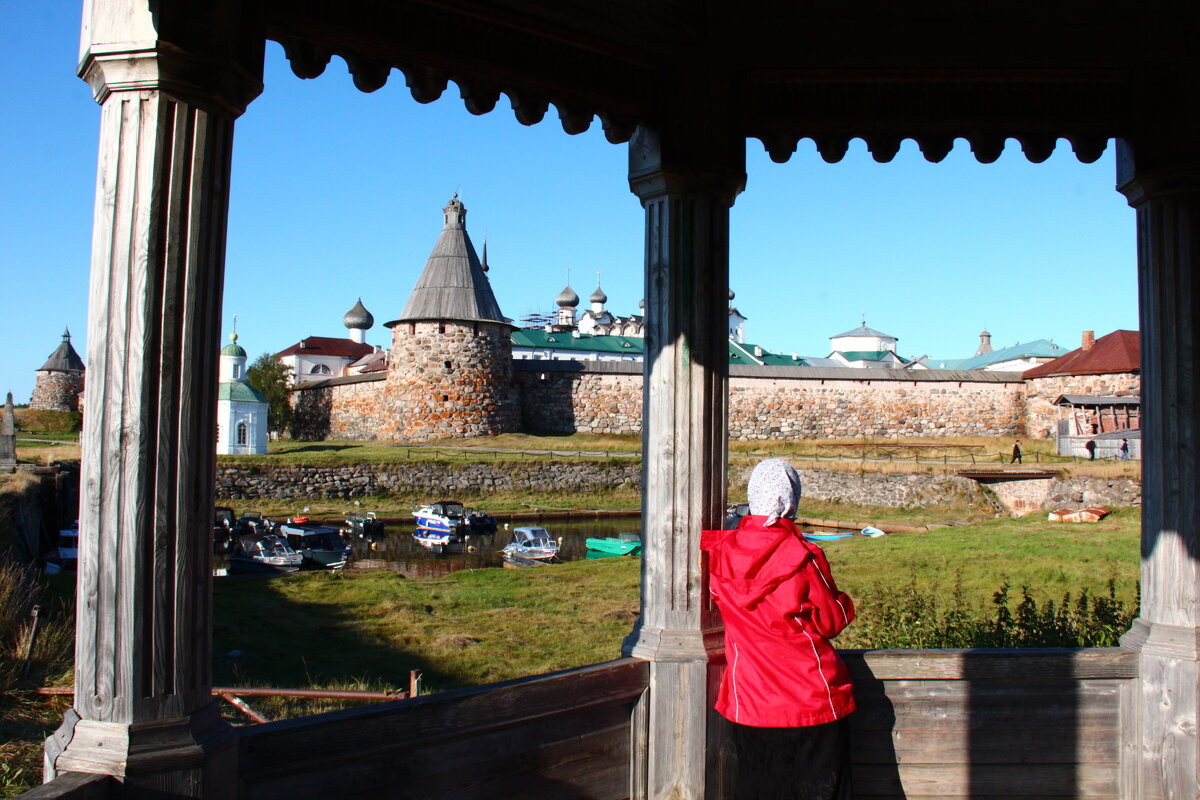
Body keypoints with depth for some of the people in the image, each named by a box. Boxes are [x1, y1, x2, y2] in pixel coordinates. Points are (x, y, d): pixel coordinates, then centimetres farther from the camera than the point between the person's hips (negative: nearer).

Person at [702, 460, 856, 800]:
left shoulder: (720, 552, -6)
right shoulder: (805, 557, -14)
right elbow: (831, 621, -3)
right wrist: (843, 602, 16)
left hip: (748, 704, 3)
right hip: (812, 701, -3)